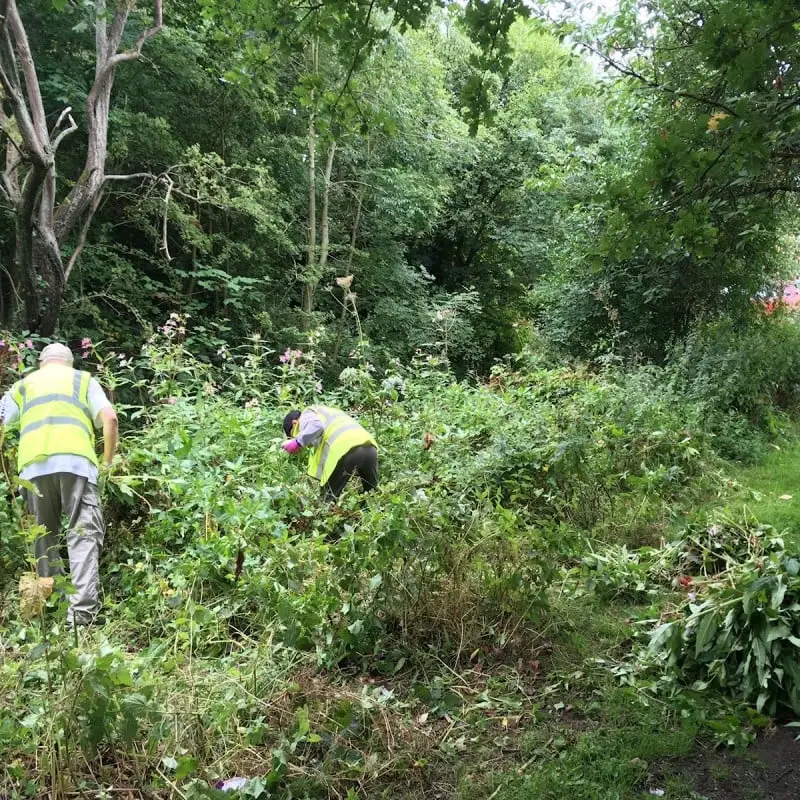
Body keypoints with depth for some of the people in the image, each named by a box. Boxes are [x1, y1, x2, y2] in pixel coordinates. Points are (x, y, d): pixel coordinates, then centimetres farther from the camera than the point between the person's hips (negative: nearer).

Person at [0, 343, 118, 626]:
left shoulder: (23, 384, 27)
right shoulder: (83, 379, 21)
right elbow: (109, 418, 6)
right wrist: (107, 461, 15)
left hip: (34, 465, 2)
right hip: (75, 461, -2)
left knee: (44, 535, 14)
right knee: (83, 534, -5)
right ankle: (82, 610, -18)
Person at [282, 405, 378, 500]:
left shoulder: (306, 415, 17)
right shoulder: (325, 412, 41)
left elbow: (317, 426, -9)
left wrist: (298, 442, 0)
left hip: (345, 449, -8)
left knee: (328, 498, 7)